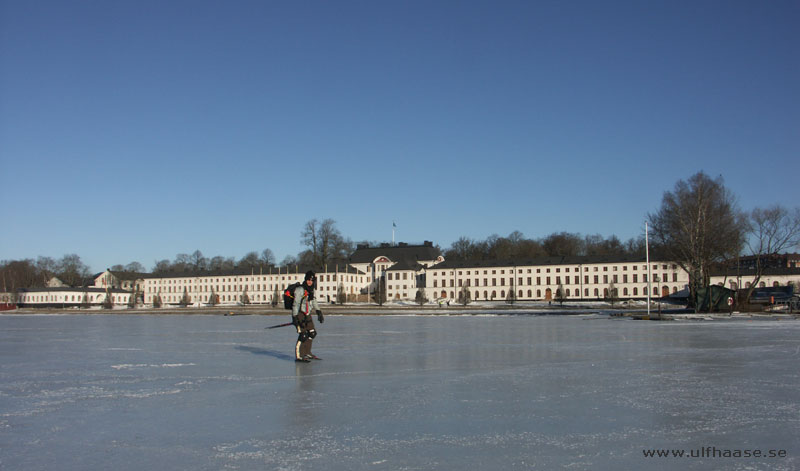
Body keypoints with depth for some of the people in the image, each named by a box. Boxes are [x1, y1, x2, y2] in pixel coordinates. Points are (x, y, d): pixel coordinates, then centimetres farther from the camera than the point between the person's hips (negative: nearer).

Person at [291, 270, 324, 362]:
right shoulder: (300, 290, -16)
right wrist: (295, 318, -22)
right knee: (303, 335, -15)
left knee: (312, 333, 14)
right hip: (299, 314, -9)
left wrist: (319, 313, 19)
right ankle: (298, 356, -11)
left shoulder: (311, 290, 11)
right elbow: (296, 304, -18)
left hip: (307, 315, 9)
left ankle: (307, 353, 27)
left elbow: (314, 302, 22)